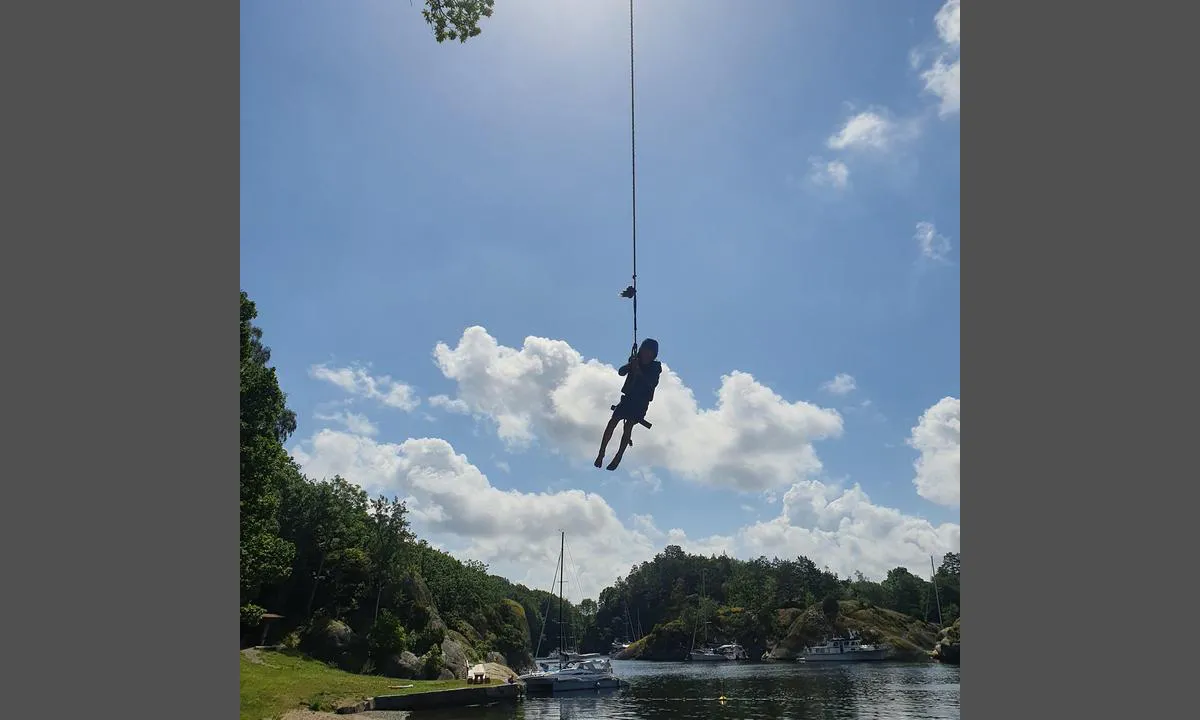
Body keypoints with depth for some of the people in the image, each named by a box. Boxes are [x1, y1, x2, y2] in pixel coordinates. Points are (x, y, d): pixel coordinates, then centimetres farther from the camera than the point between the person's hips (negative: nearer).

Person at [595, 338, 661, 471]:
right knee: (612, 422, -10)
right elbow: (621, 372, -8)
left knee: (628, 425, -14)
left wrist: (639, 371, -28)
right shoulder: (635, 361, 4)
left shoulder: (656, 367, -2)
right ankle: (601, 453, -5)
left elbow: (652, 383, -18)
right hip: (627, 398, 3)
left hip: (641, 403, -2)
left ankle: (618, 457, -8)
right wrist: (630, 365, -27)